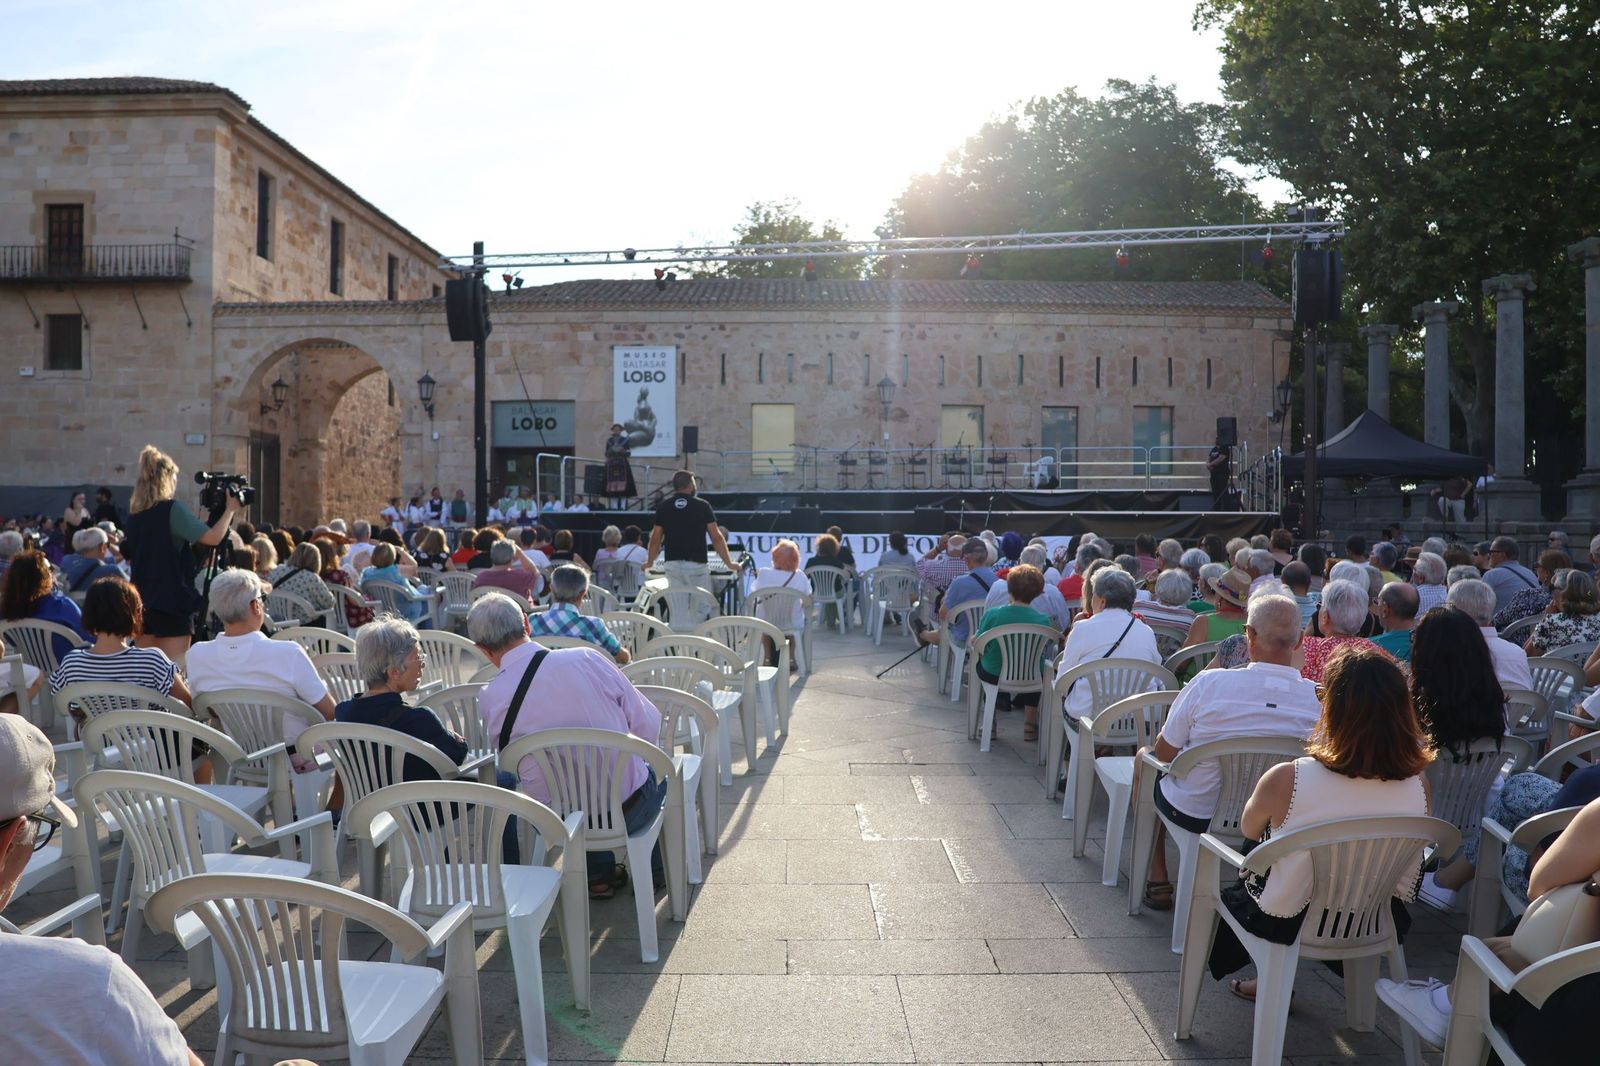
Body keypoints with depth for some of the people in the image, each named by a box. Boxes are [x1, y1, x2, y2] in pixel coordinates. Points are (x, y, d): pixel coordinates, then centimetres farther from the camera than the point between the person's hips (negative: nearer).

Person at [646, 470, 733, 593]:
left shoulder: (664, 507, 5)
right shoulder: (702, 506, -1)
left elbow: (655, 539, 8)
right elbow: (716, 538, -2)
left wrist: (649, 563, 23)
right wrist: (729, 563, 6)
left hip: (673, 565, 3)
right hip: (697, 564, -3)